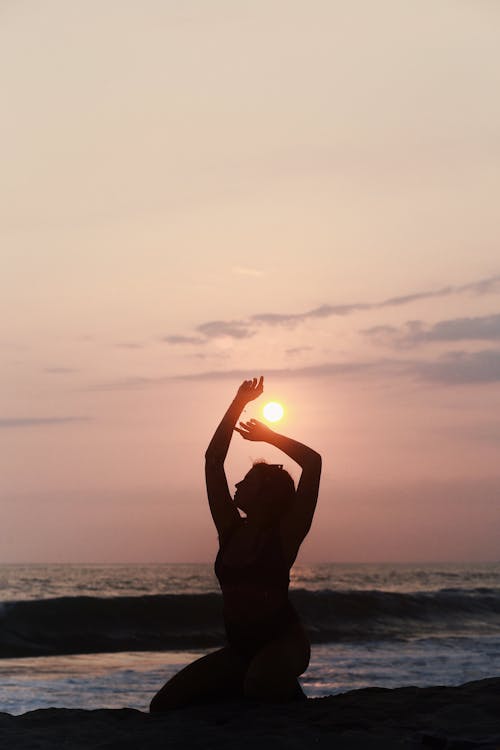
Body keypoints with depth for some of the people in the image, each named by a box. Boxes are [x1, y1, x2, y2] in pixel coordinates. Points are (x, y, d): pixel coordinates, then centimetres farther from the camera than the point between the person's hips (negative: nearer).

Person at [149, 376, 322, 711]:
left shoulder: (284, 534, -6)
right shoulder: (230, 530, 8)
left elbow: (313, 462, -14)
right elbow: (213, 460, 7)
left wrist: (268, 436, 0)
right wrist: (239, 402, 8)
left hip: (284, 641, -5)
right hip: (239, 648, 6)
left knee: (261, 683, -40)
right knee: (165, 704, -7)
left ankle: (288, 694, -4)